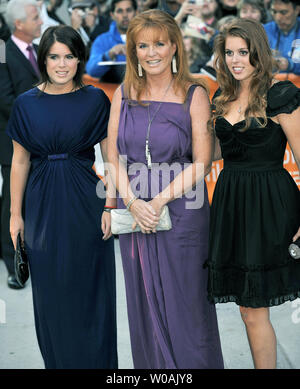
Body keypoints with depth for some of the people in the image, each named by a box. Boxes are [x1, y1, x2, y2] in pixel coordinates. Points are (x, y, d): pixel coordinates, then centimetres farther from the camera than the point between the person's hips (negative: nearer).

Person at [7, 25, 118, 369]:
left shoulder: (95, 100, -2)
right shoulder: (26, 104, 2)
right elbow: (20, 161, 5)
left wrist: (110, 206, -8)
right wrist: (15, 214, 3)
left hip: (85, 204, -1)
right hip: (43, 206, 2)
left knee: (89, 289, 6)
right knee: (50, 292, 9)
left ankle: (96, 362, 21)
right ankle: (57, 360, 25)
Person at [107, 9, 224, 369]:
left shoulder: (194, 95, -5)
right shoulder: (124, 94, 5)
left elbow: (202, 161, -8)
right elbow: (113, 156, 3)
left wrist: (160, 200, -16)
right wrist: (133, 202, -11)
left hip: (181, 209, -3)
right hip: (133, 210, 3)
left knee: (186, 302, 3)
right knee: (144, 302, 12)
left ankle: (192, 365, 18)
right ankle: (151, 366, 27)